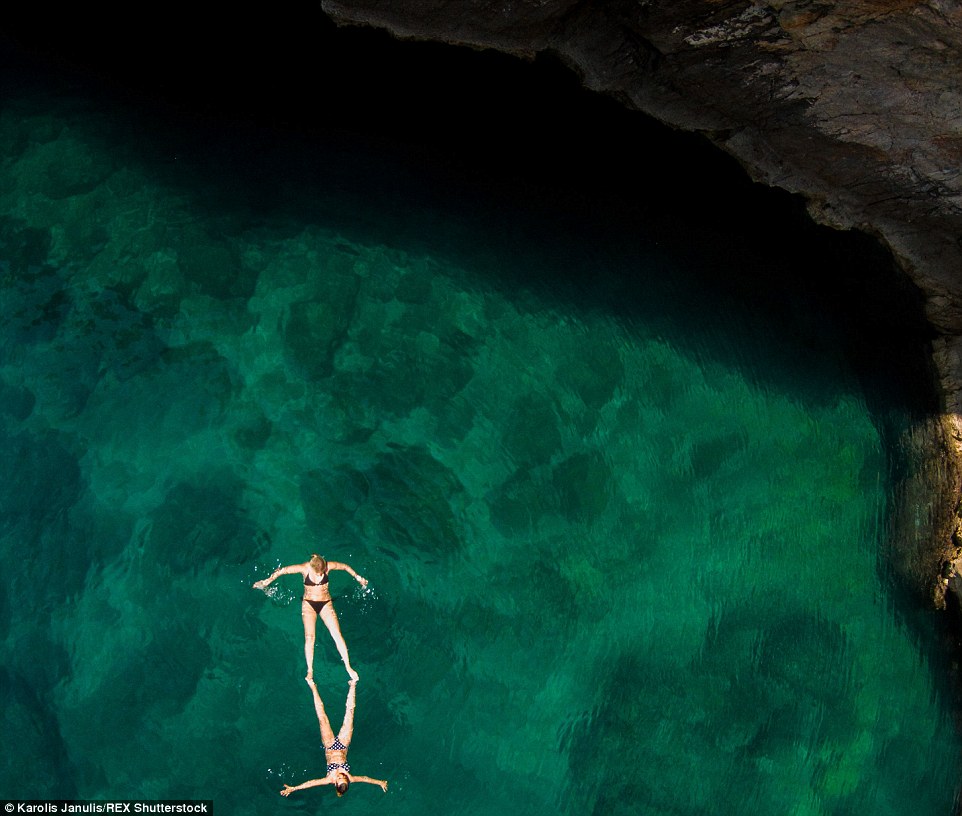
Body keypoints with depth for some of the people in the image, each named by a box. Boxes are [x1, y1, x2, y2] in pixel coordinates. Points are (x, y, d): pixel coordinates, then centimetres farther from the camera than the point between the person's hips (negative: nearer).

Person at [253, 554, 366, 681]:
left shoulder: (328, 566, -17)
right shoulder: (304, 568, -20)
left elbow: (345, 567, 1)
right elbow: (281, 571, -11)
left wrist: (358, 578, 14)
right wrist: (267, 581, -4)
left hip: (325, 603, 1)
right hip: (308, 604, -1)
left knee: (337, 635, -11)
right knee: (309, 637, -17)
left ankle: (348, 667, -4)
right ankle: (310, 670, -8)